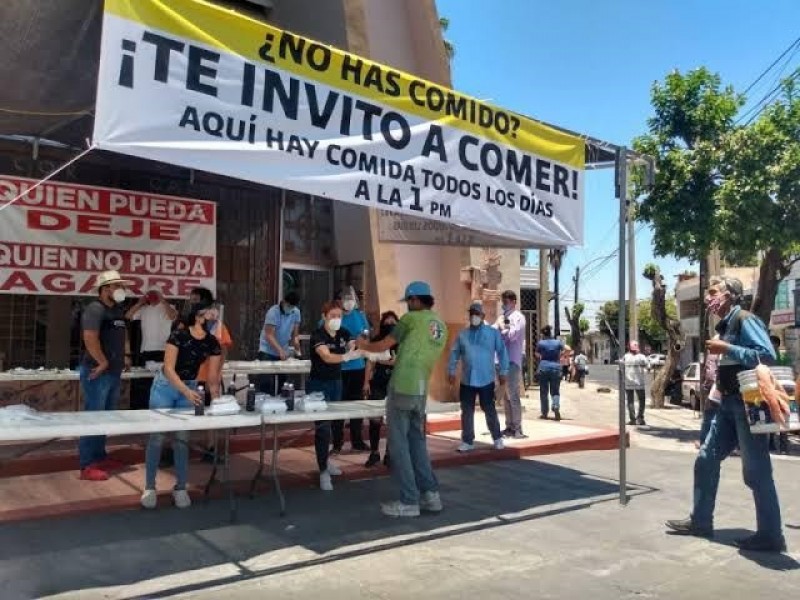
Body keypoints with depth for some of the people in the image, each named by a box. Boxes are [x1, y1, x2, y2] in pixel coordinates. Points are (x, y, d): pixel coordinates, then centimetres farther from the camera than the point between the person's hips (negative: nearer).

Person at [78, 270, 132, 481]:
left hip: (114, 372, 9)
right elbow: (90, 339, -24)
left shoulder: (118, 311, 15)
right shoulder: (95, 309, -13)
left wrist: (126, 355, 16)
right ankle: (87, 466, -1)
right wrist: (103, 362, -18)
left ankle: (100, 457, 27)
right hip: (97, 372, -9)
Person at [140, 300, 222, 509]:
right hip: (165, 386, -3)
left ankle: (180, 488, 12)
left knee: (182, 439, 3)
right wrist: (186, 391, -39)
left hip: (190, 389, 3)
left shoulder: (213, 344, -9)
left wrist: (216, 396, -20)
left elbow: (212, 376, -6)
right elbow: (169, 368, -26)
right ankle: (149, 487, 10)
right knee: (157, 436, -2)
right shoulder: (178, 335, -23)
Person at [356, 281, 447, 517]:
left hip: (402, 388, -7)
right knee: (417, 442, 17)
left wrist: (364, 345, 22)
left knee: (399, 444, 0)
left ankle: (409, 502, 3)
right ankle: (430, 494, 16)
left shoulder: (412, 318, -5)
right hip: (421, 391, 7)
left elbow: (384, 345, 3)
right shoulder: (441, 326, 15)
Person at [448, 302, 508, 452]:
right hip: (466, 380, 3)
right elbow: (454, 353, 11)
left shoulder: (493, 333, 0)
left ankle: (497, 438, 22)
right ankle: (467, 441, 16)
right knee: (467, 412, 7)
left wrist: (503, 372, -2)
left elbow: (502, 352, 0)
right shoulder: (462, 334, 8)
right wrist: (451, 371, 5)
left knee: (489, 410, 5)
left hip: (486, 380, -3)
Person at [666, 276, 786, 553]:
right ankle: (700, 521, 20)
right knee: (706, 459, 10)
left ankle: (771, 536, 9)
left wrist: (727, 349, -22)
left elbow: (767, 355, -23)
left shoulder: (745, 320, -12)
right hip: (729, 404, 9)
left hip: (748, 404, -9)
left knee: (756, 471, -3)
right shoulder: (725, 326, 15)